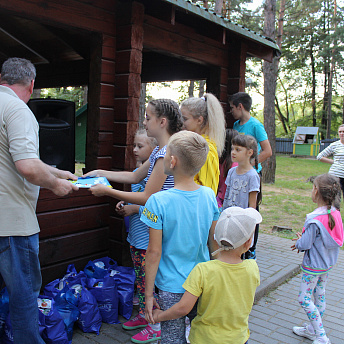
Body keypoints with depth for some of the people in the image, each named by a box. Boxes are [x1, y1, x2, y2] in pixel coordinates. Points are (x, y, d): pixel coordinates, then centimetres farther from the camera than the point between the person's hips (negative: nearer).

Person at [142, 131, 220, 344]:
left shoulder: (158, 201, -19)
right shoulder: (209, 196, -6)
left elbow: (154, 252, -15)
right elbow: (215, 242, 4)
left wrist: (149, 294, -5)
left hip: (172, 288, -4)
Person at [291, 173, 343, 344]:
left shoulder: (314, 220, -29)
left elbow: (304, 245, -24)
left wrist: (299, 241, -1)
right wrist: (303, 240, 7)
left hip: (313, 266, -8)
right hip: (328, 263, 8)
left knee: (304, 299, 4)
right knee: (319, 295, 18)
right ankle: (311, 329, 34)